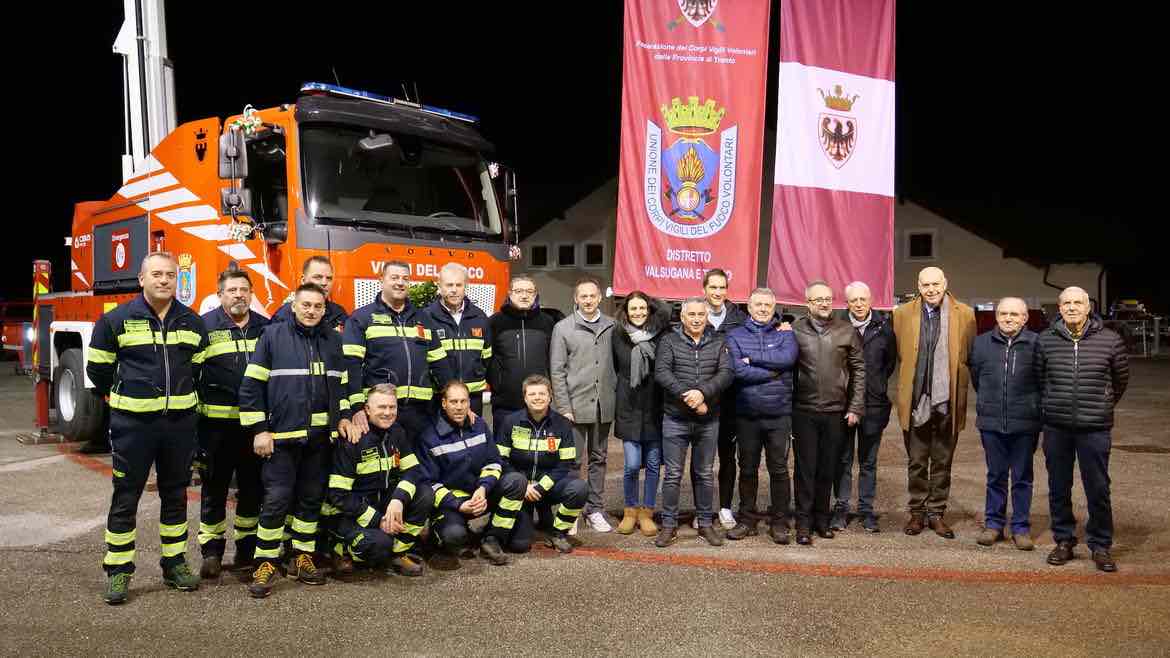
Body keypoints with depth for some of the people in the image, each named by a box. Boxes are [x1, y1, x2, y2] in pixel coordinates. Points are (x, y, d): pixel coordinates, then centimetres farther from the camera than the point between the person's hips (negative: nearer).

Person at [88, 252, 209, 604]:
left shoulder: (193, 323, 5)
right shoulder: (116, 320, -5)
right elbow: (97, 368, 5)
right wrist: (126, 397, 12)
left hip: (180, 422, 3)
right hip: (132, 422, -3)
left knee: (175, 496, 12)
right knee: (125, 498, 3)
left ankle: (175, 564, 23)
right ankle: (118, 572, 13)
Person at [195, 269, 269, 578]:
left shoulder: (266, 328, 9)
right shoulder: (205, 326, 0)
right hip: (217, 422, -3)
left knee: (253, 487, 11)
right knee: (214, 488, 5)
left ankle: (247, 547, 23)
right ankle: (211, 550, 14)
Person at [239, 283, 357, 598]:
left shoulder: (333, 340, 11)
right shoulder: (273, 335, -3)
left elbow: (341, 383, 21)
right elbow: (251, 386, -4)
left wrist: (343, 416, 6)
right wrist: (259, 429, -9)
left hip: (321, 436, 5)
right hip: (282, 435, -4)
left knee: (311, 498, 11)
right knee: (276, 499, -4)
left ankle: (302, 557, 23)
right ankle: (265, 564, 7)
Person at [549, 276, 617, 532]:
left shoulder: (611, 327, 6)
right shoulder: (563, 328, 0)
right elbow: (557, 370, -3)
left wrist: (615, 393, 2)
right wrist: (563, 407, -8)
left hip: (603, 406, 3)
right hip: (575, 405, -3)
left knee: (599, 459, 11)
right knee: (572, 460, 1)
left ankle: (595, 510, 20)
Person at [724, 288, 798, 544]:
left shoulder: (785, 333, 5)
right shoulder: (735, 335, 4)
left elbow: (788, 358, -15)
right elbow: (736, 369, -12)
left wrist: (752, 358, -13)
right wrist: (772, 372, -10)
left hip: (779, 414, 0)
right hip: (746, 414, 0)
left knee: (779, 469, 6)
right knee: (748, 468, 11)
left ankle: (779, 522, 18)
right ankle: (746, 520, 23)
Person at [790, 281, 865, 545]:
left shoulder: (846, 331, 3)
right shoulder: (795, 330, -1)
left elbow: (858, 370, 6)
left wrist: (855, 407, 2)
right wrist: (786, 406, -3)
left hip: (836, 411, 2)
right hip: (804, 411, -2)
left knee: (828, 468, 10)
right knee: (806, 468, 1)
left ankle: (821, 518, 24)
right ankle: (804, 522, 10)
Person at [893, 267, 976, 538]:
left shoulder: (965, 315, 0)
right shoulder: (902, 314, 0)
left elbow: (971, 357, 7)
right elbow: (899, 355, 10)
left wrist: (958, 388, 5)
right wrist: (910, 382, 6)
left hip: (948, 401, 0)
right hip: (915, 401, 0)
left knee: (943, 462, 10)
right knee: (916, 461, 10)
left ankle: (936, 512, 22)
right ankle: (917, 512, 22)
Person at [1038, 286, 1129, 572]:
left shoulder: (1110, 340, -2)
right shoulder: (1046, 340, 0)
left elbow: (1121, 379, 13)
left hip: (1095, 429, -1)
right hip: (1056, 428, 2)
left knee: (1098, 489, 4)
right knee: (1058, 489, 10)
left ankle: (1100, 545, 20)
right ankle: (1064, 540, 24)